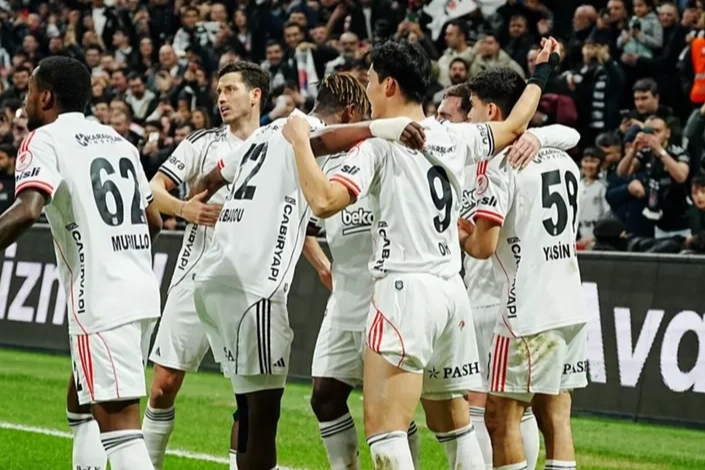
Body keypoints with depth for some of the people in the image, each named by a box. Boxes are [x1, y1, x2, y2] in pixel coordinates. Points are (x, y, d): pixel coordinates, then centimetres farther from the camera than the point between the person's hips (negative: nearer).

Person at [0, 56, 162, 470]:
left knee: (119, 422, -12)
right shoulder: (117, 140, 17)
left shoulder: (46, 140, -6)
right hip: (142, 292, 8)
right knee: (81, 406, 23)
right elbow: (154, 221, 24)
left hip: (102, 300, -8)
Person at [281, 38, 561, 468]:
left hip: (406, 288, -8)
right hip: (452, 291, 8)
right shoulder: (454, 139, 11)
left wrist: (300, 141, -6)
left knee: (383, 430, -12)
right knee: (454, 427, 16)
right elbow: (514, 126, 29)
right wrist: (542, 72, 44)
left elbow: (324, 201, -18)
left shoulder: (379, 144, -8)